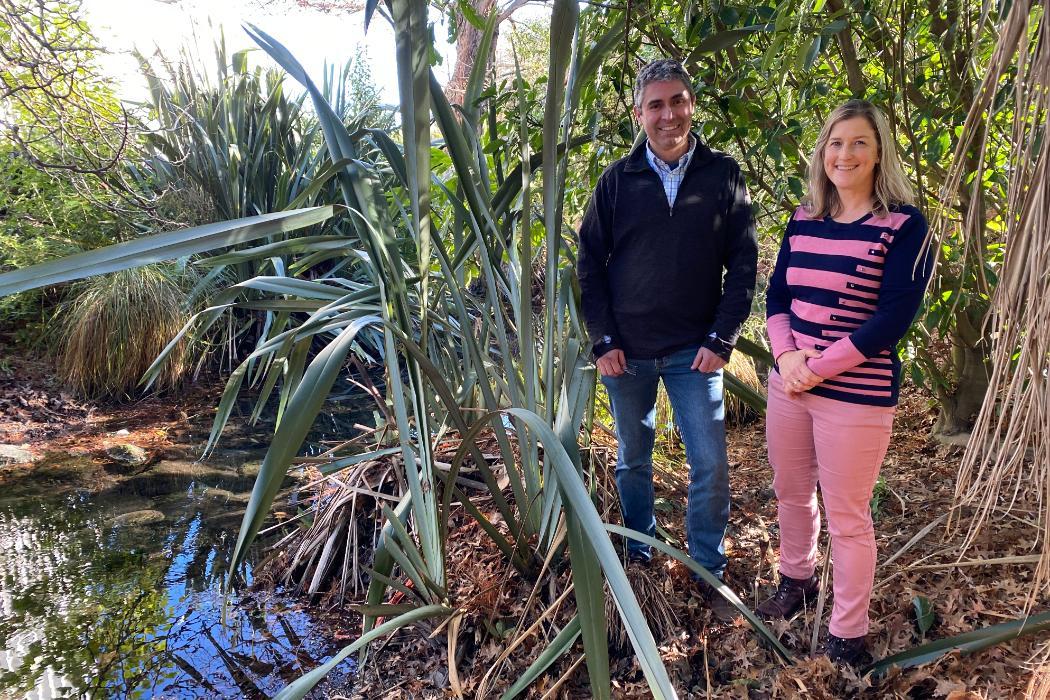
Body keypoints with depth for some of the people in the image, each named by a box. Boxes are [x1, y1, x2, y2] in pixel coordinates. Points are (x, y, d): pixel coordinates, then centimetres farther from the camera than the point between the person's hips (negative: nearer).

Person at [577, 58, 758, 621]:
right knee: (632, 459, 15)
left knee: (711, 465, 1)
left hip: (694, 352, -1)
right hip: (626, 351, 1)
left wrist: (721, 339, -8)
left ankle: (710, 572, 20)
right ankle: (638, 554, 35)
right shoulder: (617, 180, 0)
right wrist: (603, 340, -5)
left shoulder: (722, 175, -1)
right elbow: (590, 262, 1)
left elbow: (743, 263, -1)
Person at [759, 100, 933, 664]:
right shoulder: (804, 219, 7)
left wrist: (818, 368, -17)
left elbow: (894, 318, -15)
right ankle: (796, 580, 45)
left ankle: (848, 635, 22)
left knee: (846, 516, 4)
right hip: (789, 384, 5)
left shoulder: (904, 225, -9)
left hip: (857, 394, -5)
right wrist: (787, 354, -10)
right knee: (790, 493, 19)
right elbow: (776, 294, 8)